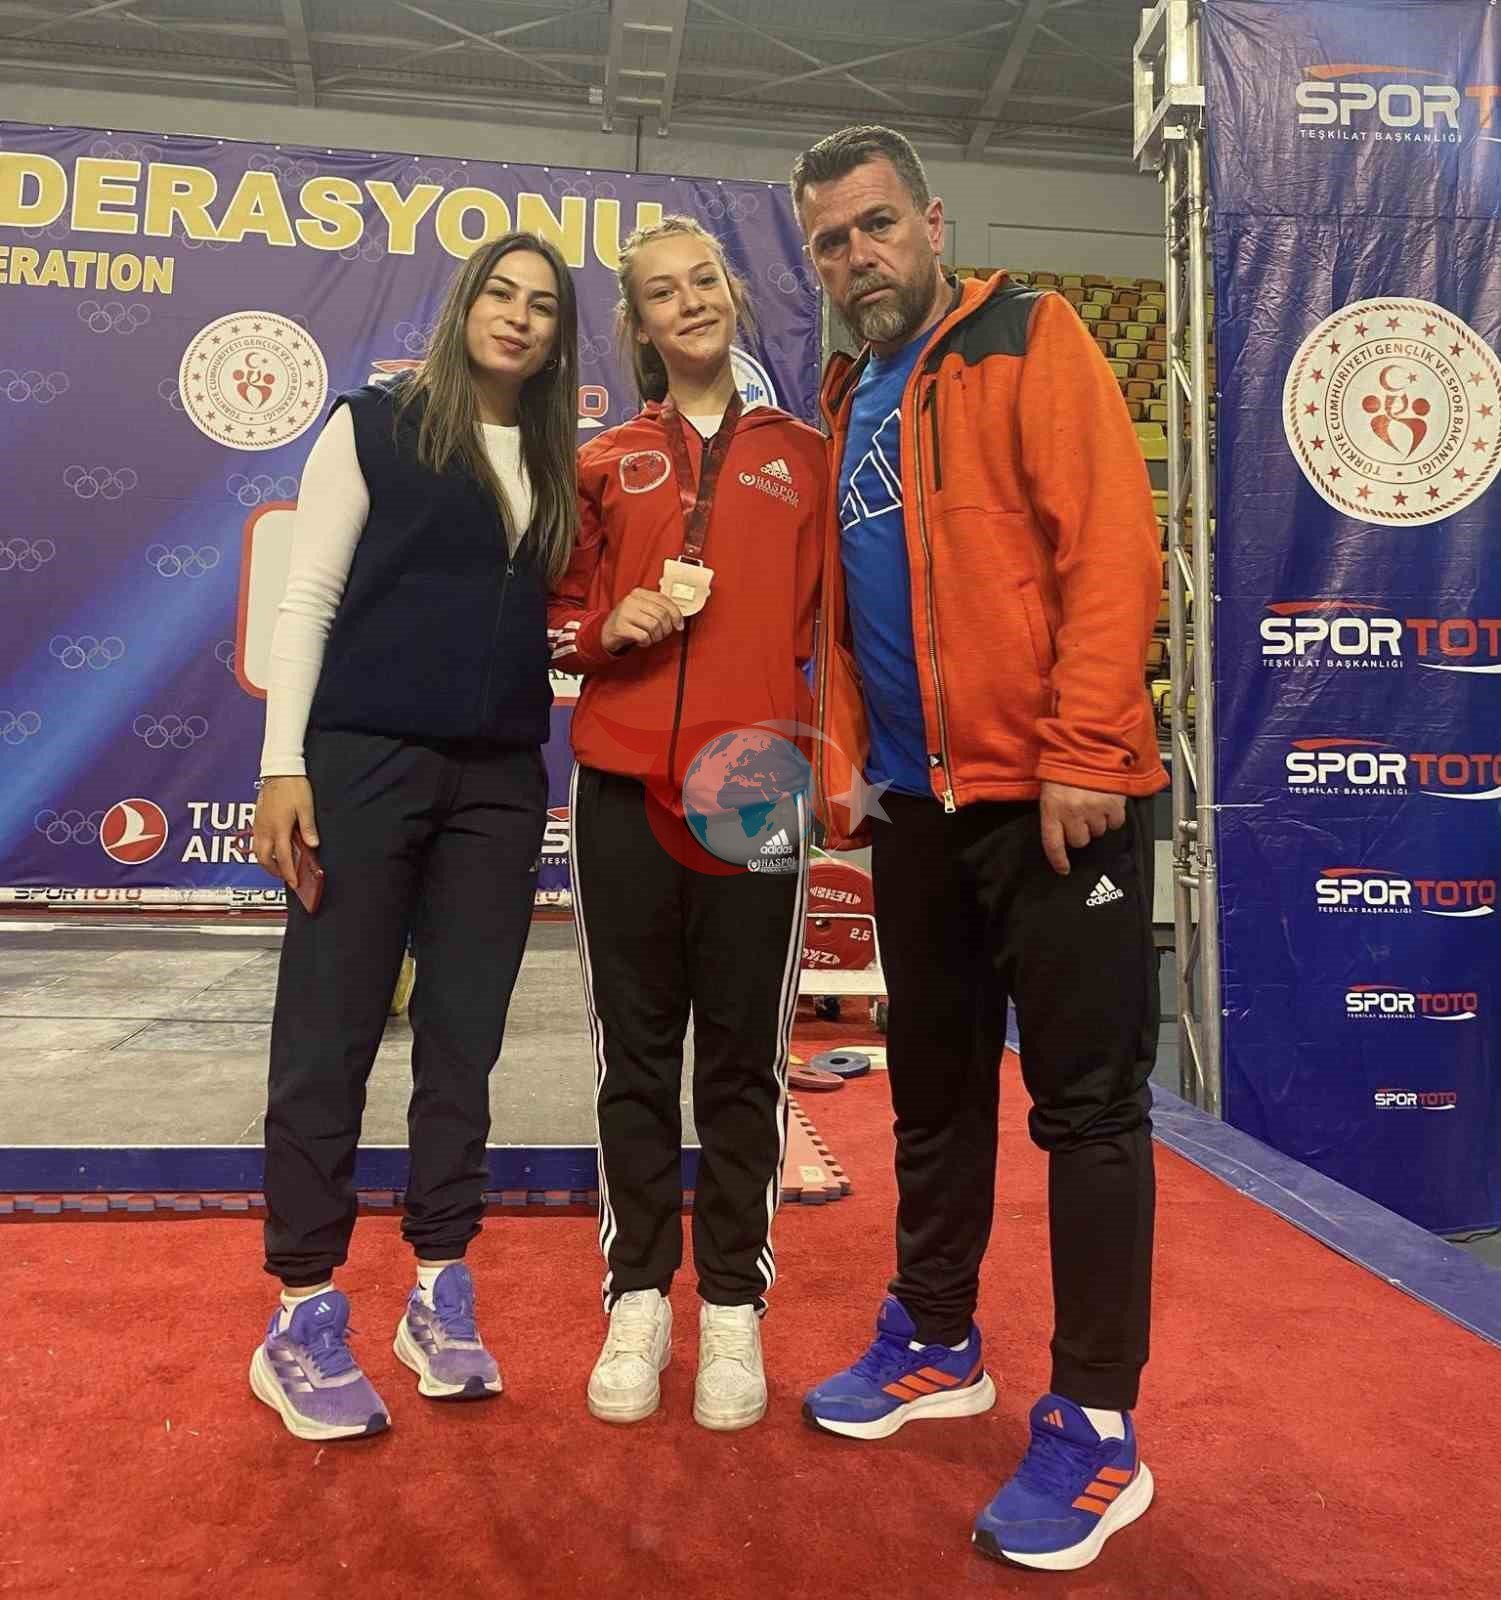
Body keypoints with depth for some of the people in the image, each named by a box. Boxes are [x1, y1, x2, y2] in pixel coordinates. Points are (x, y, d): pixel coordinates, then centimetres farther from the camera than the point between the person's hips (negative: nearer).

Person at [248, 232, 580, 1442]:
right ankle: (304, 1317, 10)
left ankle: (440, 1294, 18)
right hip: (364, 760, -4)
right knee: (329, 1036, -2)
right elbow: (310, 597, -2)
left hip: (501, 781, 4)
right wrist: (285, 763, -11)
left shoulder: (559, 466, 16)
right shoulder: (375, 425, 3)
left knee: (464, 1039, 6)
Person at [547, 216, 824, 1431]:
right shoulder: (607, 462, 13)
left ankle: (734, 1306, 20)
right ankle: (638, 1298, 22)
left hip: (754, 794, -1)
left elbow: (829, 615, 9)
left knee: (744, 1060, 5)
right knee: (636, 1053, 8)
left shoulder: (802, 455, 11)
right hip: (625, 786, 1)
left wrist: (814, 737, -5)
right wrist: (608, 628, -6)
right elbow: (564, 613, 15)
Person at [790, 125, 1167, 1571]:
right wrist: (841, 761, 9)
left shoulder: (1029, 341, -2)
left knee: (1087, 1100, 0)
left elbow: (1111, 546, -13)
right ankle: (934, 1342, 33)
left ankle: (1095, 1424, 13)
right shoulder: (847, 401, 17)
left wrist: (1083, 756, -19)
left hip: (1052, 793, -7)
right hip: (915, 804, 7)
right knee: (934, 1088, 16)